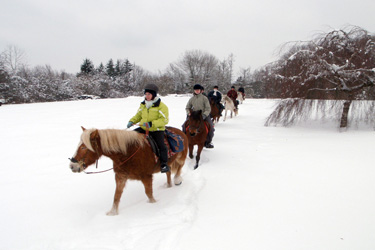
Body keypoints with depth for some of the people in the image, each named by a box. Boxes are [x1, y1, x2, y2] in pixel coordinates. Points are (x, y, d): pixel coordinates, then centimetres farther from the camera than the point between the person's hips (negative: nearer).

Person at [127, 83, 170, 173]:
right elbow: (138, 115, 21)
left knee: (161, 145, -21)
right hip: (143, 128, 6)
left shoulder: (161, 106, -11)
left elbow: (164, 120, -18)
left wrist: (152, 123, -28)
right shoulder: (143, 105, 9)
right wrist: (132, 121, 1)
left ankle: (164, 164, -8)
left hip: (157, 130, -6)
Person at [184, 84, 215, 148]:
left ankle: (208, 142, 2)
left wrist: (204, 115, -20)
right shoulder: (191, 99, 8)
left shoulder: (204, 98, -1)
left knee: (210, 127, -19)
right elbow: (187, 108, 16)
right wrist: (189, 113, -4)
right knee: (184, 126, -14)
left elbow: (208, 108, -6)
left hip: (203, 115, -2)